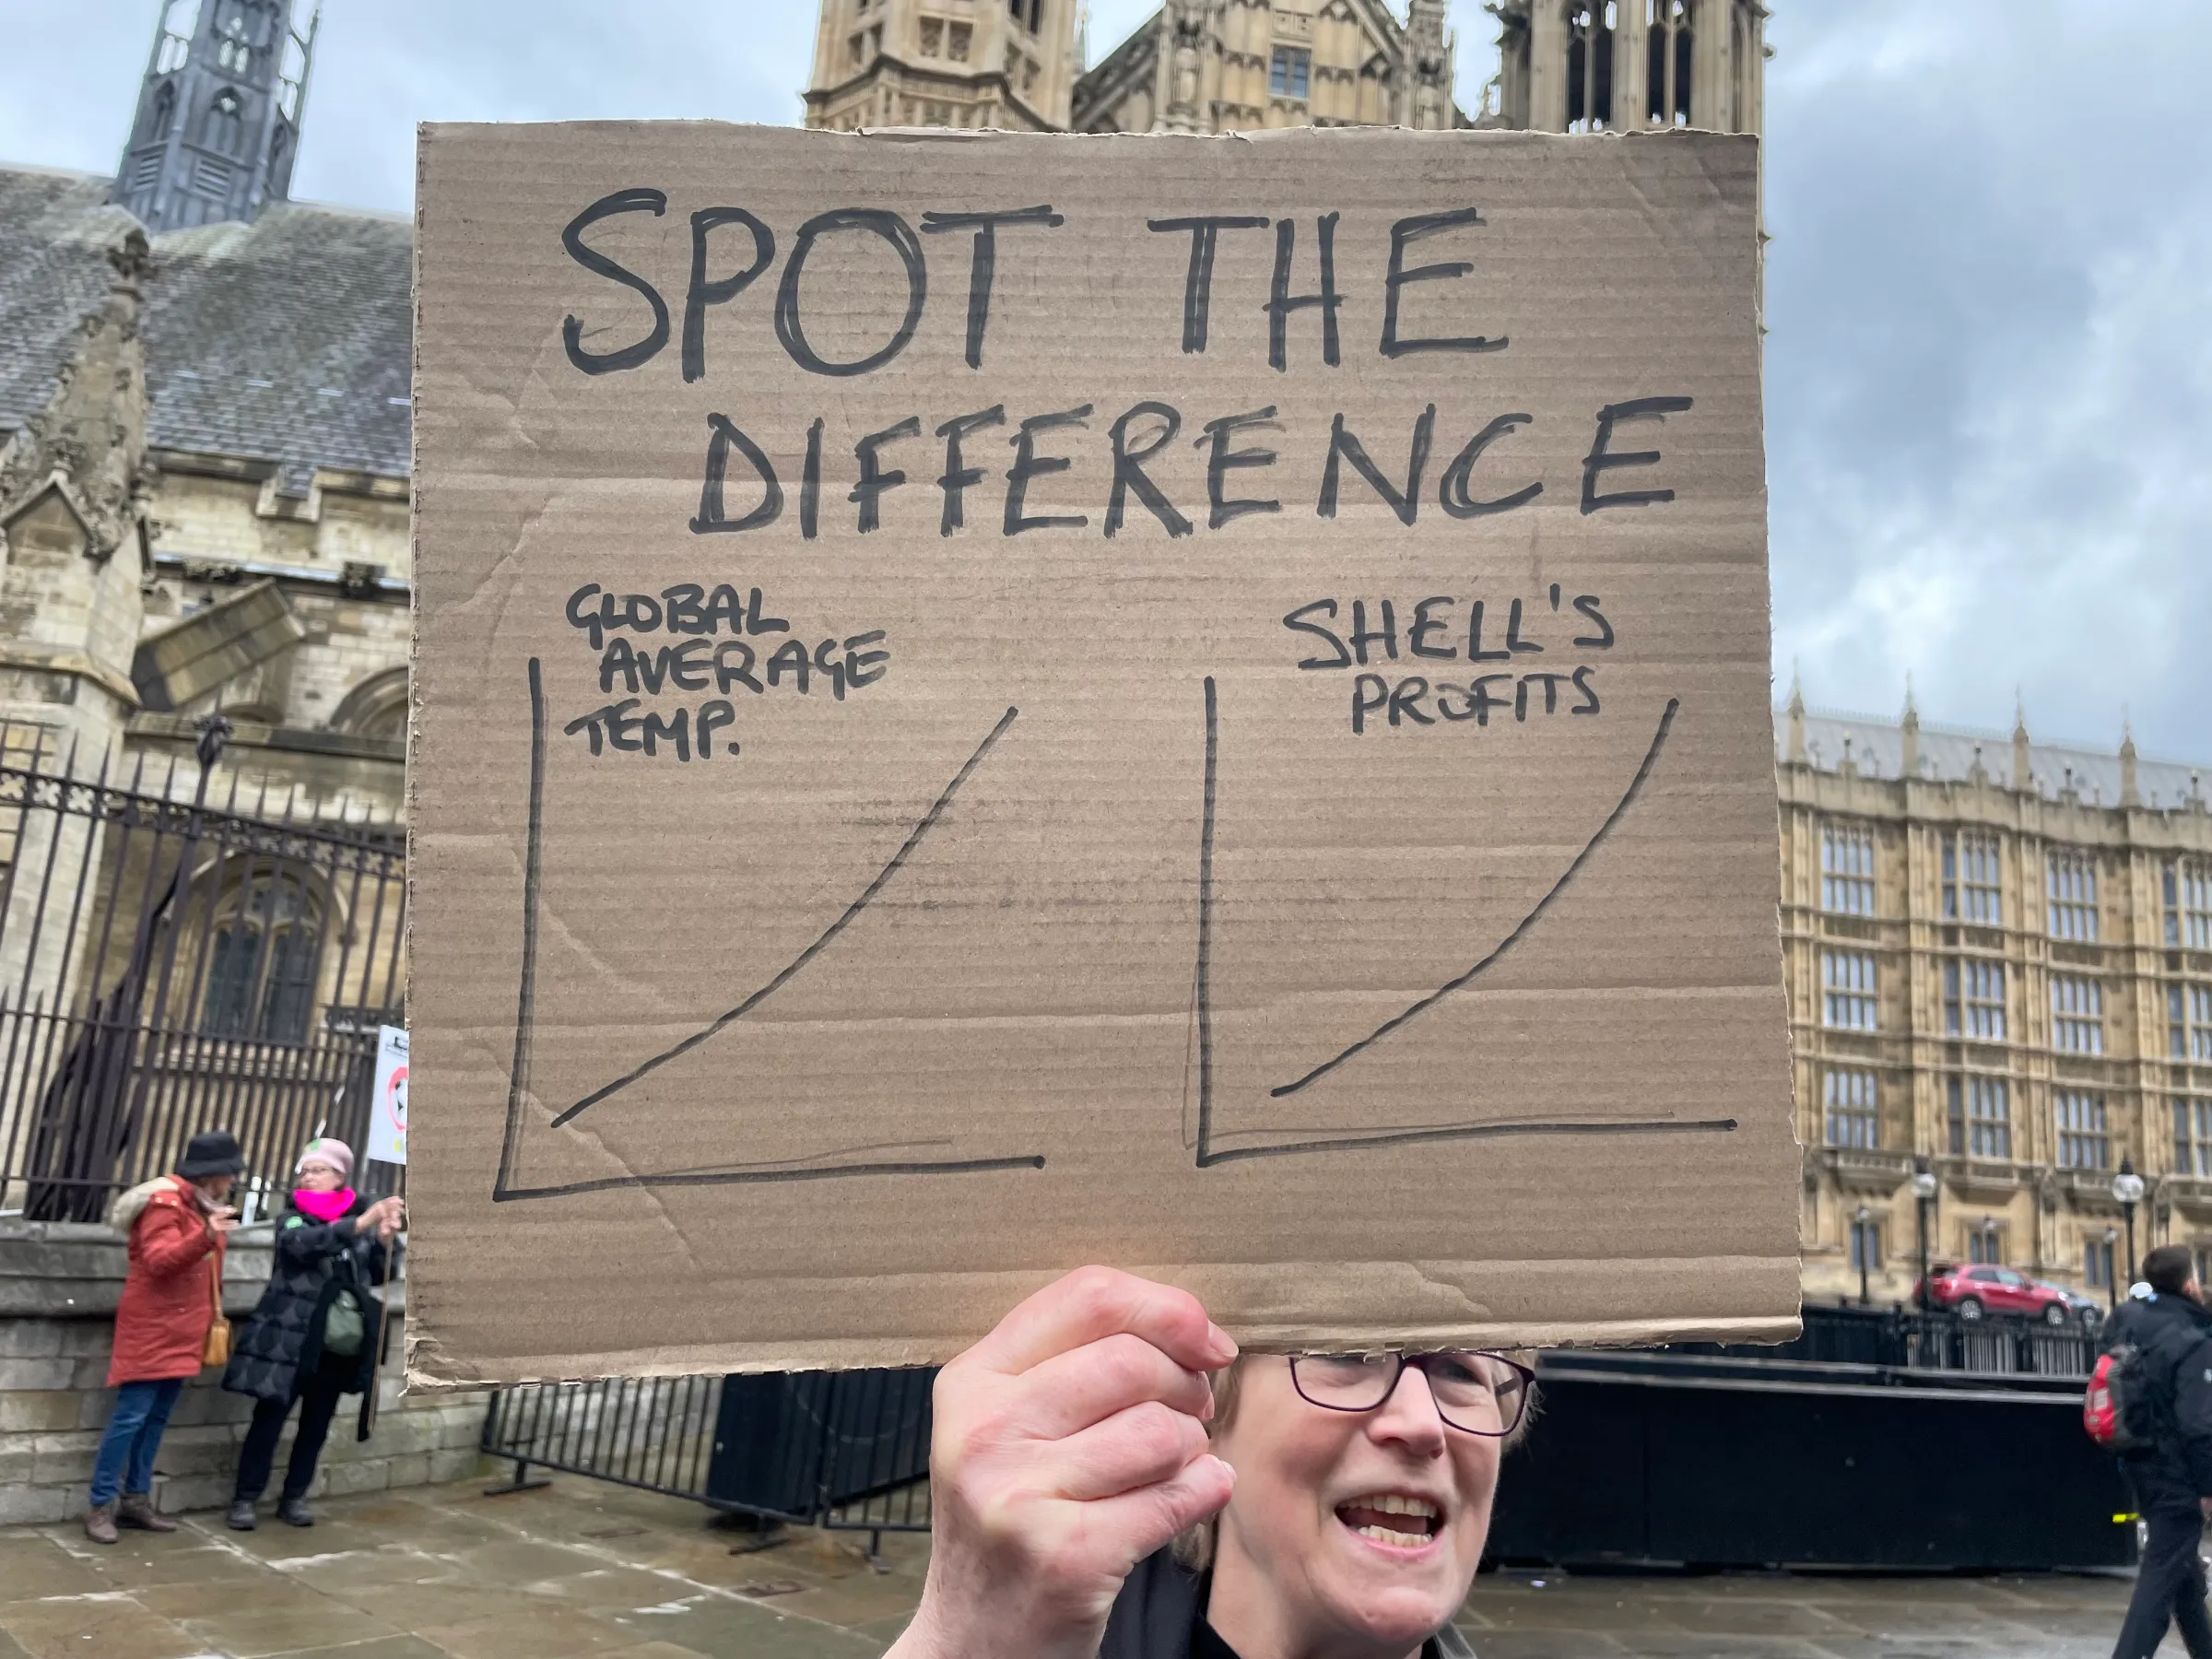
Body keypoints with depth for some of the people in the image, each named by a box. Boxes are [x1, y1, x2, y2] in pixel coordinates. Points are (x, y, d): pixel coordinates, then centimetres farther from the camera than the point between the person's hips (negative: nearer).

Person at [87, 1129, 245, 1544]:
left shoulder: (204, 1205, 14)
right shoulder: (166, 1203, -14)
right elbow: (159, 1261, -26)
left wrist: (213, 1299, 15)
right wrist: (207, 1237, -41)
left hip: (182, 1330, 9)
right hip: (152, 1327, -9)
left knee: (157, 1417, 11)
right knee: (132, 1416, -8)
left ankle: (136, 1500, 16)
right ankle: (101, 1505, -2)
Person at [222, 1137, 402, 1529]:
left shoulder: (357, 1219, 6)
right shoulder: (292, 1219, -2)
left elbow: (377, 1274, 10)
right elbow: (305, 1243, -26)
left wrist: (384, 1239, -10)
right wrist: (363, 1223, -36)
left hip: (338, 1345, 3)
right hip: (290, 1340, -3)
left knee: (316, 1424, 10)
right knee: (269, 1418, -1)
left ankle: (294, 1497, 24)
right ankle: (245, 1498, 12)